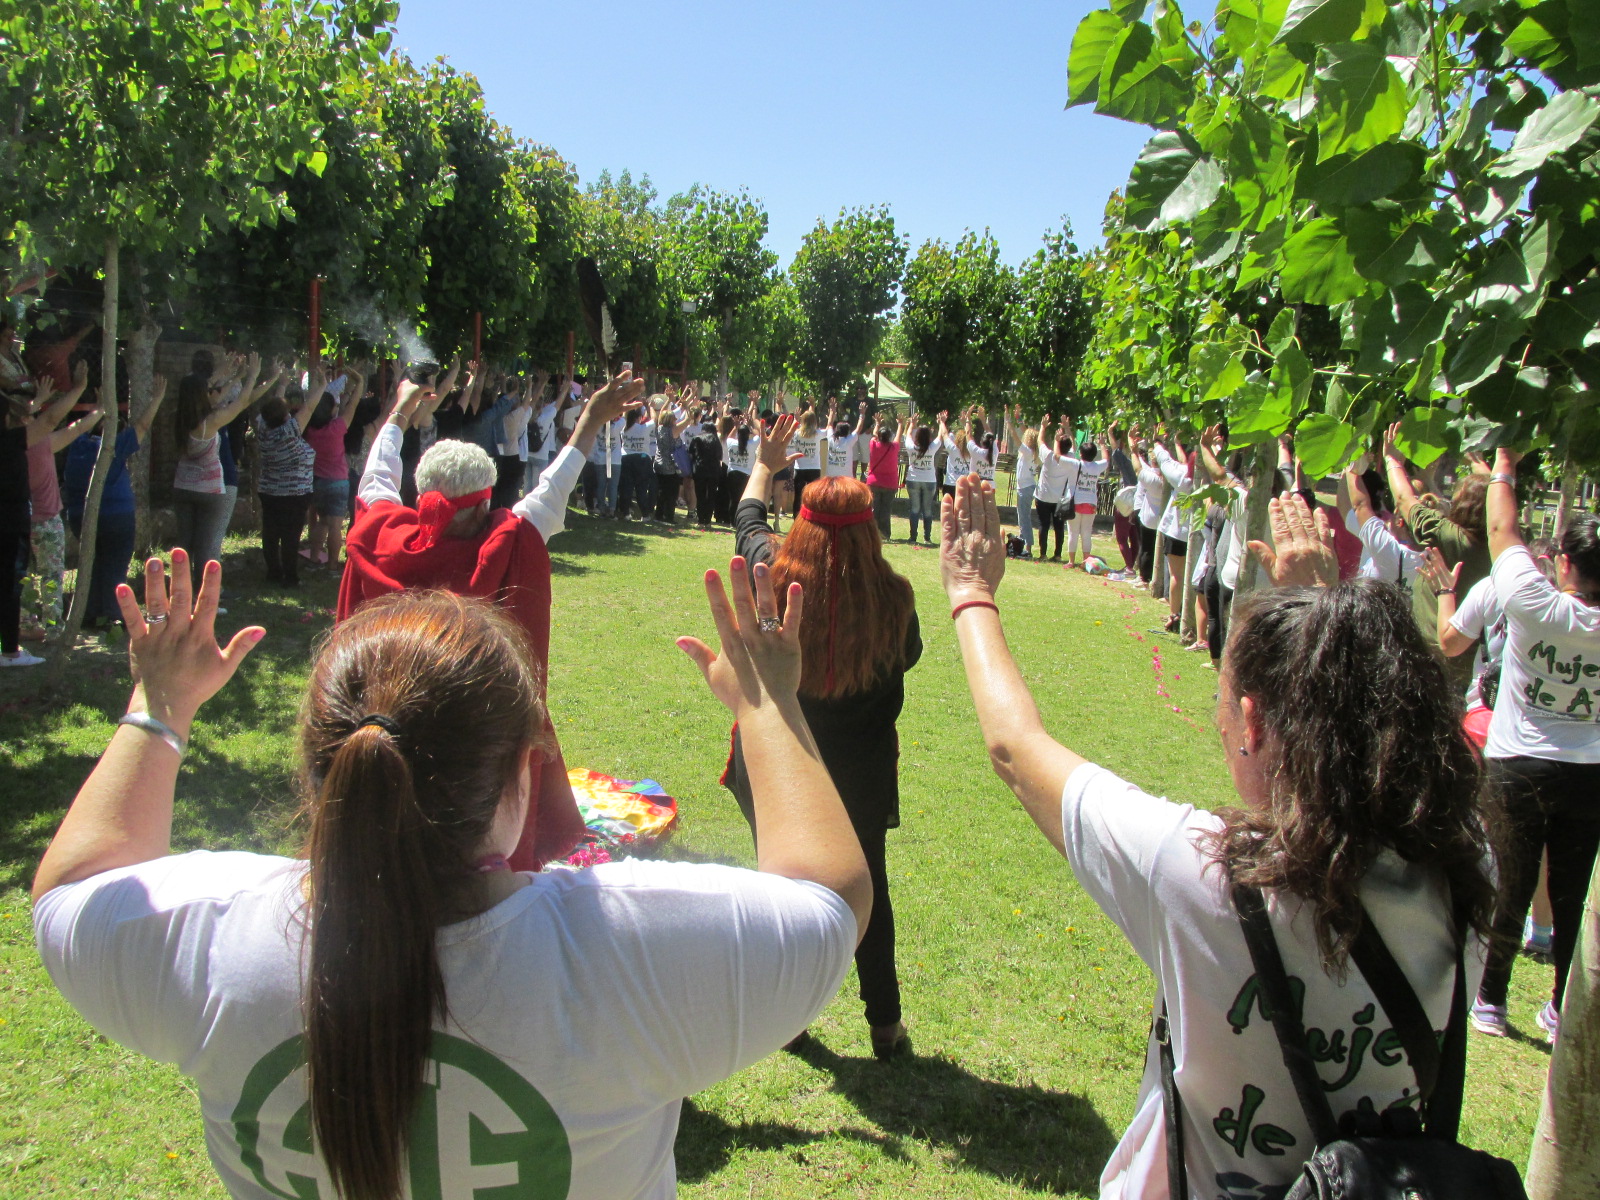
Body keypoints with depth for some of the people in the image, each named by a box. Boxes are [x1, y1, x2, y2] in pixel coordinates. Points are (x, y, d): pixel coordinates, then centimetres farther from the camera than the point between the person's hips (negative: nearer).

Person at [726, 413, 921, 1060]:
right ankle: (885, 1024, 31)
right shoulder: (892, 597, -20)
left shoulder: (776, 576, -19)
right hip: (862, 770, 0)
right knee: (869, 887, 19)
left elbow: (748, 522, 4)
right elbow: (909, 656, 1)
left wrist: (764, 466, 21)